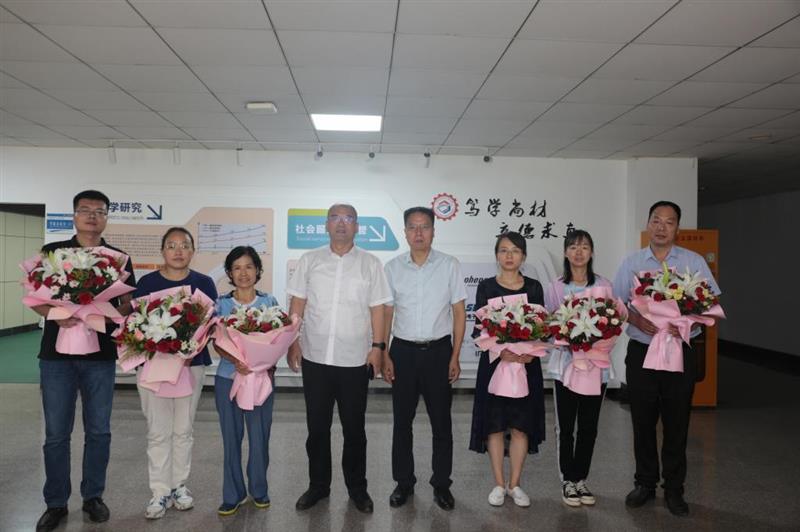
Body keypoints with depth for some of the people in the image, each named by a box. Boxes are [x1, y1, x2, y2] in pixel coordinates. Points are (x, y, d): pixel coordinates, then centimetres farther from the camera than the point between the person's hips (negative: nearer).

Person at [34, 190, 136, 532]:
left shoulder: (119, 258, 7)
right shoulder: (51, 252, 5)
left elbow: (128, 305, 7)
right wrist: (56, 314, -17)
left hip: (101, 355, 1)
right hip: (57, 353, -1)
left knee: (99, 431, 7)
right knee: (56, 433, 5)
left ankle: (93, 496, 23)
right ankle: (56, 503, 20)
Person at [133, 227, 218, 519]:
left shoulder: (204, 283, 2)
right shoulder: (147, 282, 1)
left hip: (192, 363, 1)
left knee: (183, 429, 10)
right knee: (158, 431, 3)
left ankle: (179, 485, 23)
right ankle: (160, 491, 14)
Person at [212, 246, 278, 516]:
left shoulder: (269, 302, 2)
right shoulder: (221, 304, 2)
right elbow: (217, 342, -2)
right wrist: (235, 361, -20)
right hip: (228, 377, 0)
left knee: (259, 435, 3)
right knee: (231, 437, 6)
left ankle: (259, 489, 23)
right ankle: (233, 494, 20)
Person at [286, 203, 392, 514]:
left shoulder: (370, 264, 2)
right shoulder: (309, 261, 5)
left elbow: (377, 309, 1)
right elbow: (297, 304, 5)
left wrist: (377, 346, -5)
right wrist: (293, 342, 0)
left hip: (355, 360, -1)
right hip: (315, 358, 1)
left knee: (354, 428, 11)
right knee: (317, 427, 12)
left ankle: (357, 487, 28)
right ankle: (318, 485, 29)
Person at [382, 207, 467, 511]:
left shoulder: (449, 266, -2)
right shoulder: (393, 267, 1)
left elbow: (459, 313, 0)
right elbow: (386, 313, 4)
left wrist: (455, 356, -4)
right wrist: (384, 355, -1)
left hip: (438, 351, -1)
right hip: (403, 351, 1)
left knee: (441, 421, 9)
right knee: (402, 421, 10)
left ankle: (441, 484, 25)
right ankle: (404, 482, 27)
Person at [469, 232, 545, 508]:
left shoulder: (534, 287, 4)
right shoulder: (486, 287, 0)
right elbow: (479, 329, -3)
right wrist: (500, 350, -19)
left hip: (527, 364, 1)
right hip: (494, 361, -1)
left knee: (521, 426, 5)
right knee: (495, 425, 4)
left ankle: (514, 484, 20)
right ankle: (499, 484, 19)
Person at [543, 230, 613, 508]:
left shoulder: (604, 285, 3)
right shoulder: (555, 287, 0)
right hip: (566, 362, -1)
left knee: (589, 426, 9)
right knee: (566, 426, 5)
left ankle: (581, 479, 23)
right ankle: (568, 480, 19)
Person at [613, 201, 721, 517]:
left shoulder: (694, 262, 3)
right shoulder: (631, 262, 6)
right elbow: (617, 303, 5)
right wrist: (636, 319, -14)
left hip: (680, 351, -1)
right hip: (641, 351, 1)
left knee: (676, 423, 6)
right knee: (643, 422, 9)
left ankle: (674, 489, 21)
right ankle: (645, 483, 25)